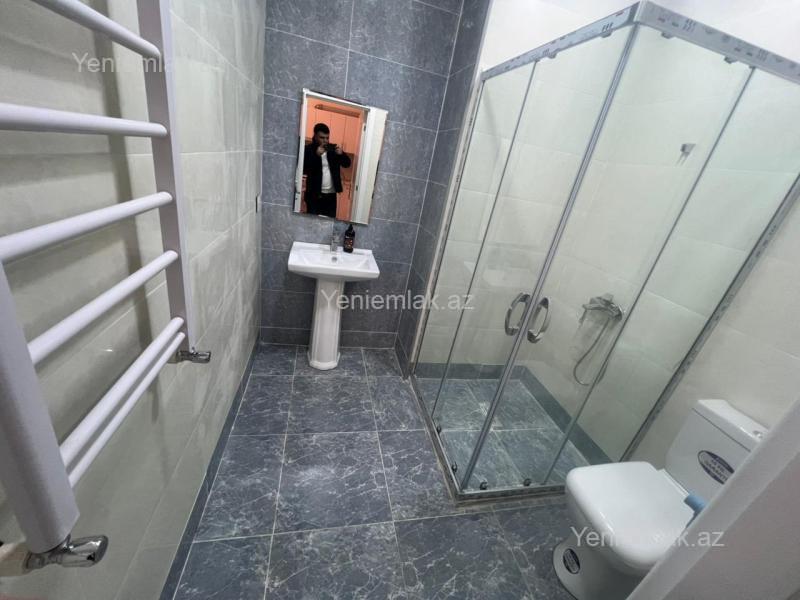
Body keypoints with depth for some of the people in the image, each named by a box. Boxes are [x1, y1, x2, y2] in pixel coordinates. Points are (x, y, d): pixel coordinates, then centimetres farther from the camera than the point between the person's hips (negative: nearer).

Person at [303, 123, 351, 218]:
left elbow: (347, 164, 7)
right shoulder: (309, 149, -3)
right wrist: (316, 155, -22)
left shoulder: (333, 148, 8)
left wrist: (341, 154, -13)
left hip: (331, 195, 3)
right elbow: (304, 170, -14)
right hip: (314, 194, -3)